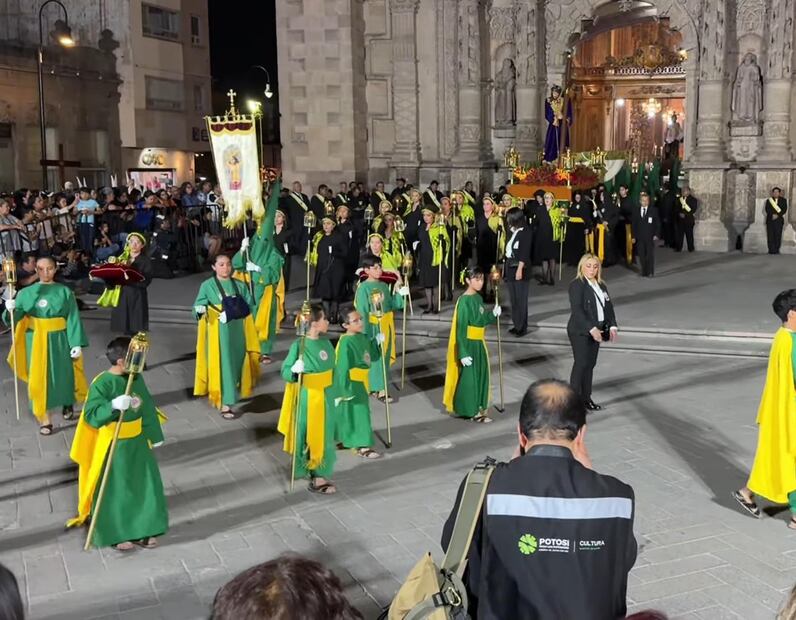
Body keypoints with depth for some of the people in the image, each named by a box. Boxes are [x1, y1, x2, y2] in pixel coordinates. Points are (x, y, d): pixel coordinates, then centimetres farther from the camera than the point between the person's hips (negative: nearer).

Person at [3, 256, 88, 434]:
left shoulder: (65, 292, -3)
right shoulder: (26, 293, 0)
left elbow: (73, 319, -5)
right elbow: (16, 317, -7)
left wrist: (77, 344, -11)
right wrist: (11, 309, -30)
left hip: (59, 341, -1)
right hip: (36, 342, 1)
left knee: (62, 374, 10)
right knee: (39, 378, 2)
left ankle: (68, 404, 36)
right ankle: (44, 418, 8)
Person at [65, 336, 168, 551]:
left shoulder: (136, 378, 1)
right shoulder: (102, 383, -20)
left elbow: (147, 408, 11)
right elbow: (91, 415, -26)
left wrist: (154, 435, 15)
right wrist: (113, 405, -42)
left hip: (138, 442, 7)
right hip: (113, 446, -7)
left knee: (144, 486, 12)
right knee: (114, 491, 4)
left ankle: (140, 531, 25)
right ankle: (115, 535, 20)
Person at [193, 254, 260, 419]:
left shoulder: (239, 285, 7)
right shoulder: (207, 285, -3)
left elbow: (249, 305, 3)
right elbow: (198, 306, -8)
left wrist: (233, 311, -14)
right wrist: (200, 309, -30)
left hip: (237, 332, 4)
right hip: (218, 332, -4)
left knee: (236, 363, 12)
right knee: (222, 365, -7)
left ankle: (233, 392, 34)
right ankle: (224, 403, -5)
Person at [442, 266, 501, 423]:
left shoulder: (478, 298, 7)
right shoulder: (464, 301, -18)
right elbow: (461, 328, -19)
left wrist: (493, 315, -2)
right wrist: (463, 353, -21)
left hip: (478, 343, 9)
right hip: (468, 344, -9)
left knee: (481, 375, 13)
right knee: (468, 377, 1)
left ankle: (476, 409, 23)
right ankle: (469, 411, 11)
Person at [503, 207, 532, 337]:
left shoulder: (525, 232, -10)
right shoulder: (511, 231, 10)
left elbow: (524, 253, -15)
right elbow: (508, 250, 11)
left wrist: (520, 269, -19)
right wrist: (505, 267, 9)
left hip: (520, 268, -7)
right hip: (510, 267, 7)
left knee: (521, 298, -2)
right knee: (513, 298, 10)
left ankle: (522, 327, 4)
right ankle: (517, 324, 18)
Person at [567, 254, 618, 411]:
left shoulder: (601, 285, 13)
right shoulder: (577, 285, -11)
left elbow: (609, 306, 13)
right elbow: (577, 310, -19)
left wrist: (612, 326, -1)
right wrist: (591, 329, -25)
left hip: (596, 331, 7)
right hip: (580, 331, -7)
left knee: (591, 364, 10)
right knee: (581, 364, -8)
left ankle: (586, 398, 18)